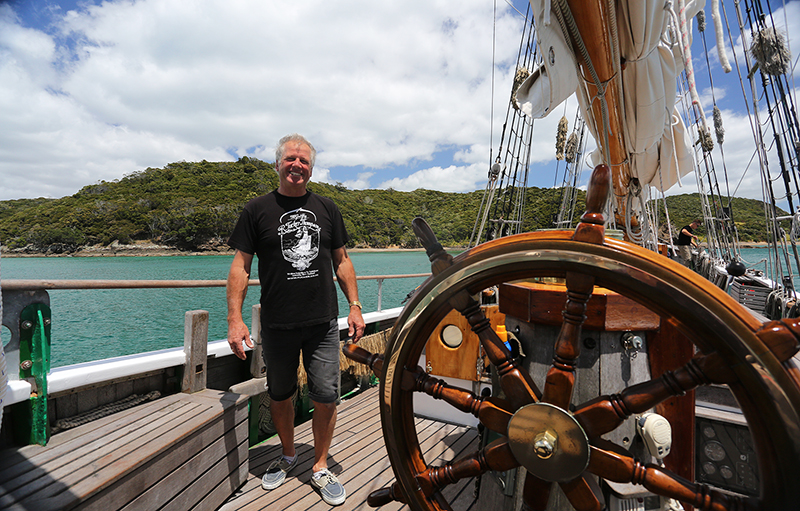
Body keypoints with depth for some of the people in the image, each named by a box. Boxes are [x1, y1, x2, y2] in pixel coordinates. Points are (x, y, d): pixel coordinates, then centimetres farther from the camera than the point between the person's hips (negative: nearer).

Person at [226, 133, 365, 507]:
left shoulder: (326, 208, 9)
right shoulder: (257, 210, 2)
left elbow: (341, 260, 12)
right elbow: (240, 265, -1)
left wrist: (354, 306, 5)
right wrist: (234, 318, -9)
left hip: (323, 322, 1)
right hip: (277, 325, -1)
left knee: (326, 396, 2)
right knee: (280, 395, 14)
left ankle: (320, 468, 23)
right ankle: (288, 455, 39)